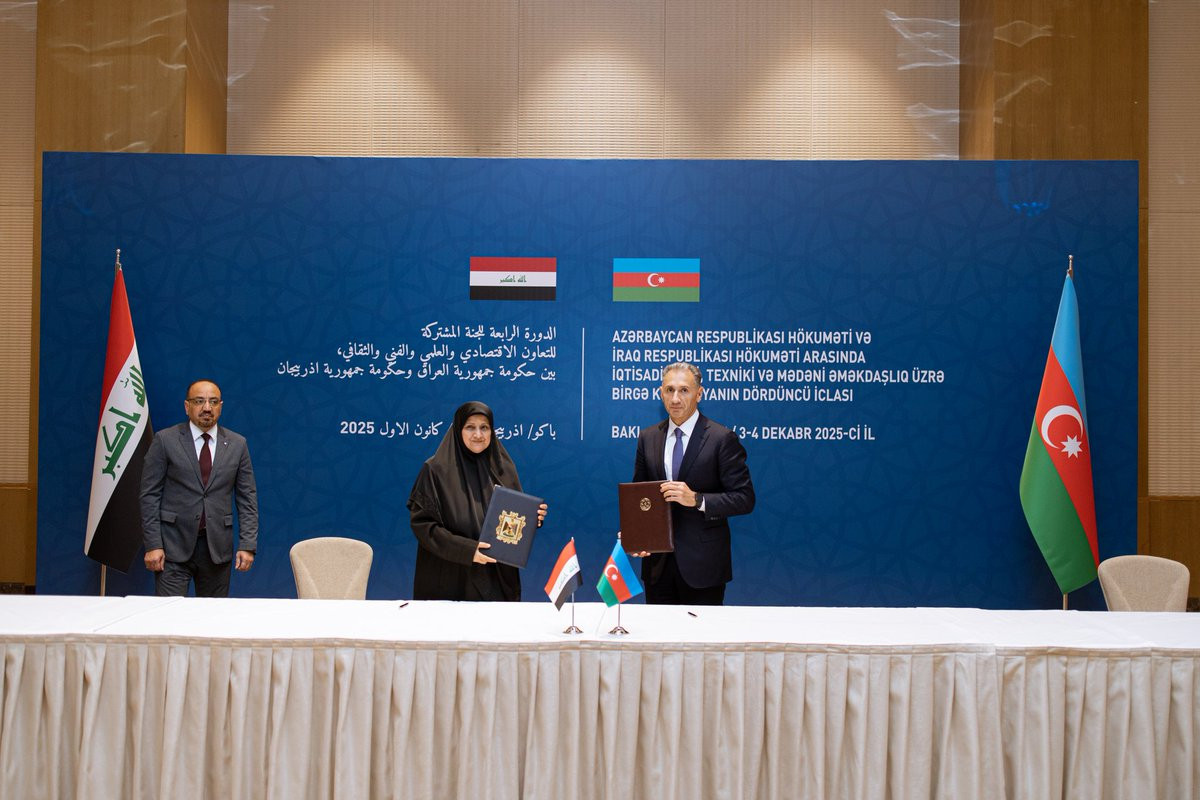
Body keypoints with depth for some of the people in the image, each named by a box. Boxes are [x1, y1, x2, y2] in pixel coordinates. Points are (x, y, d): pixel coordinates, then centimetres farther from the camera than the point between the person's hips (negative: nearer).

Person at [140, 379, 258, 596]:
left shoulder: (237, 444, 7)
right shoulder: (165, 440, 0)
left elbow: (247, 497, 6)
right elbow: (150, 495, -1)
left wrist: (247, 545, -2)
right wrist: (153, 545, -8)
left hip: (217, 546, 2)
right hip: (174, 545, -2)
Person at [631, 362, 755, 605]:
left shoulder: (722, 439, -8)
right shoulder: (647, 437, 7)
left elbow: (744, 499, -10)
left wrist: (696, 499, -23)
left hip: (702, 564, -4)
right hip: (657, 563, 4)